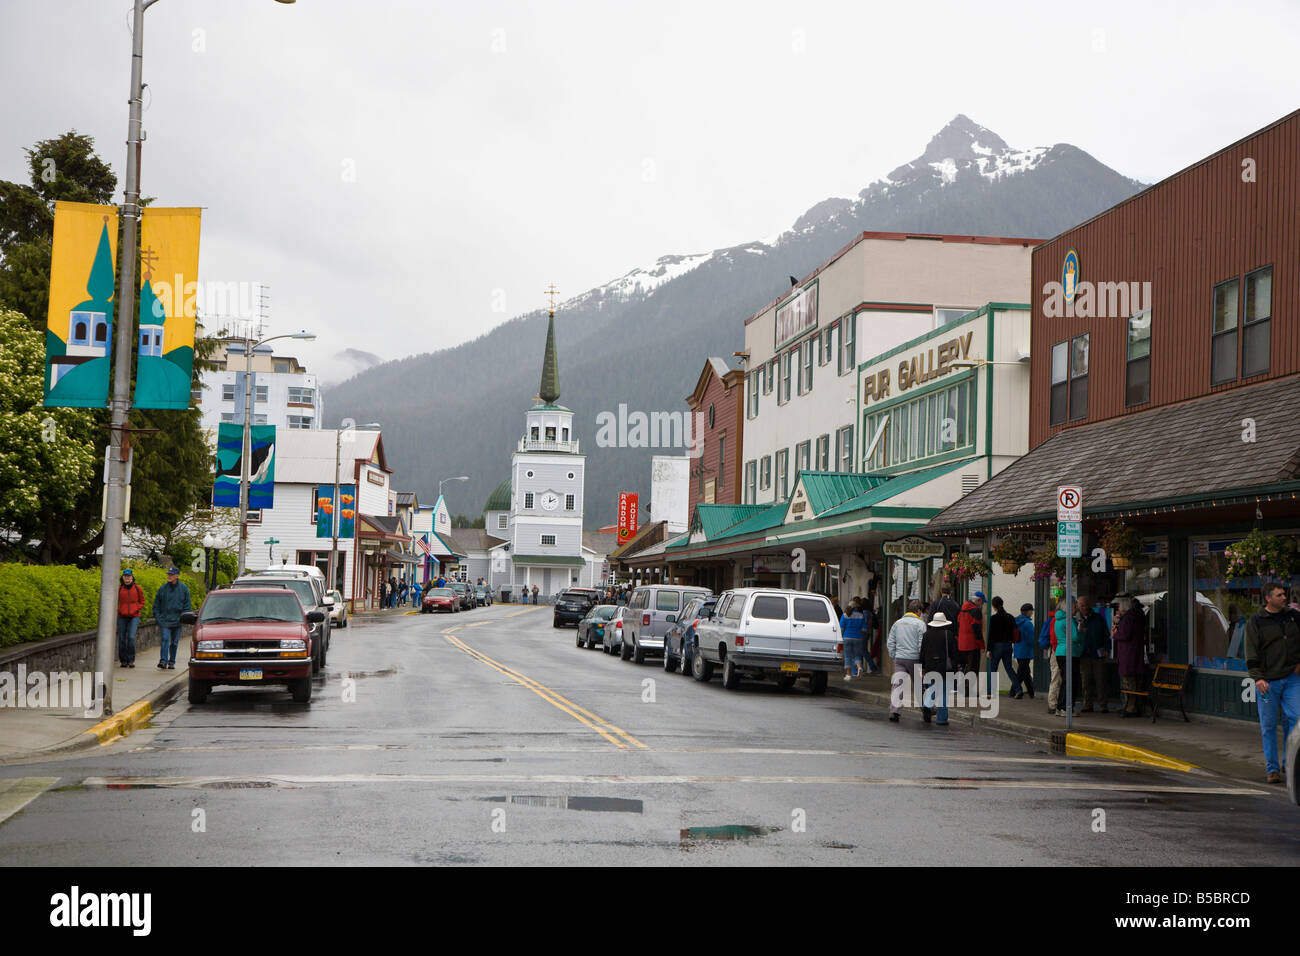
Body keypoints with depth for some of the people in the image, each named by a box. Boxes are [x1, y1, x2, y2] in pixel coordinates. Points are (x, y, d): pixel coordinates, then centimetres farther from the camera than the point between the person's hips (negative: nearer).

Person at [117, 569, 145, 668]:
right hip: (122, 617, 1)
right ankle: (123, 660, 14)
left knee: (131, 637, -13)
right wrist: (118, 610, -2)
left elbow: (142, 601, 12)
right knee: (122, 639, 2)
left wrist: (136, 610, -2)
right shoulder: (119, 589, 1)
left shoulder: (137, 588, 2)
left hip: (134, 616, -1)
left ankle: (131, 660, -4)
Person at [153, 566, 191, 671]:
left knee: (174, 642, 7)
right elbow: (156, 604, 12)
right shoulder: (163, 588, 5)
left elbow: (187, 605, 8)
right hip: (164, 620, -1)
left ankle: (171, 662, 16)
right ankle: (163, 661, -21)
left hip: (177, 620, 1)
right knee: (165, 639, -15)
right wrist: (157, 615, 2)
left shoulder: (183, 589, 4)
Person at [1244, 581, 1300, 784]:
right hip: (1268, 682, -3)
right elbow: (1252, 652, -6)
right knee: (1268, 725, 1)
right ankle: (1272, 768, 9)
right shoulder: (1256, 621, -2)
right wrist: (1257, 678, -16)